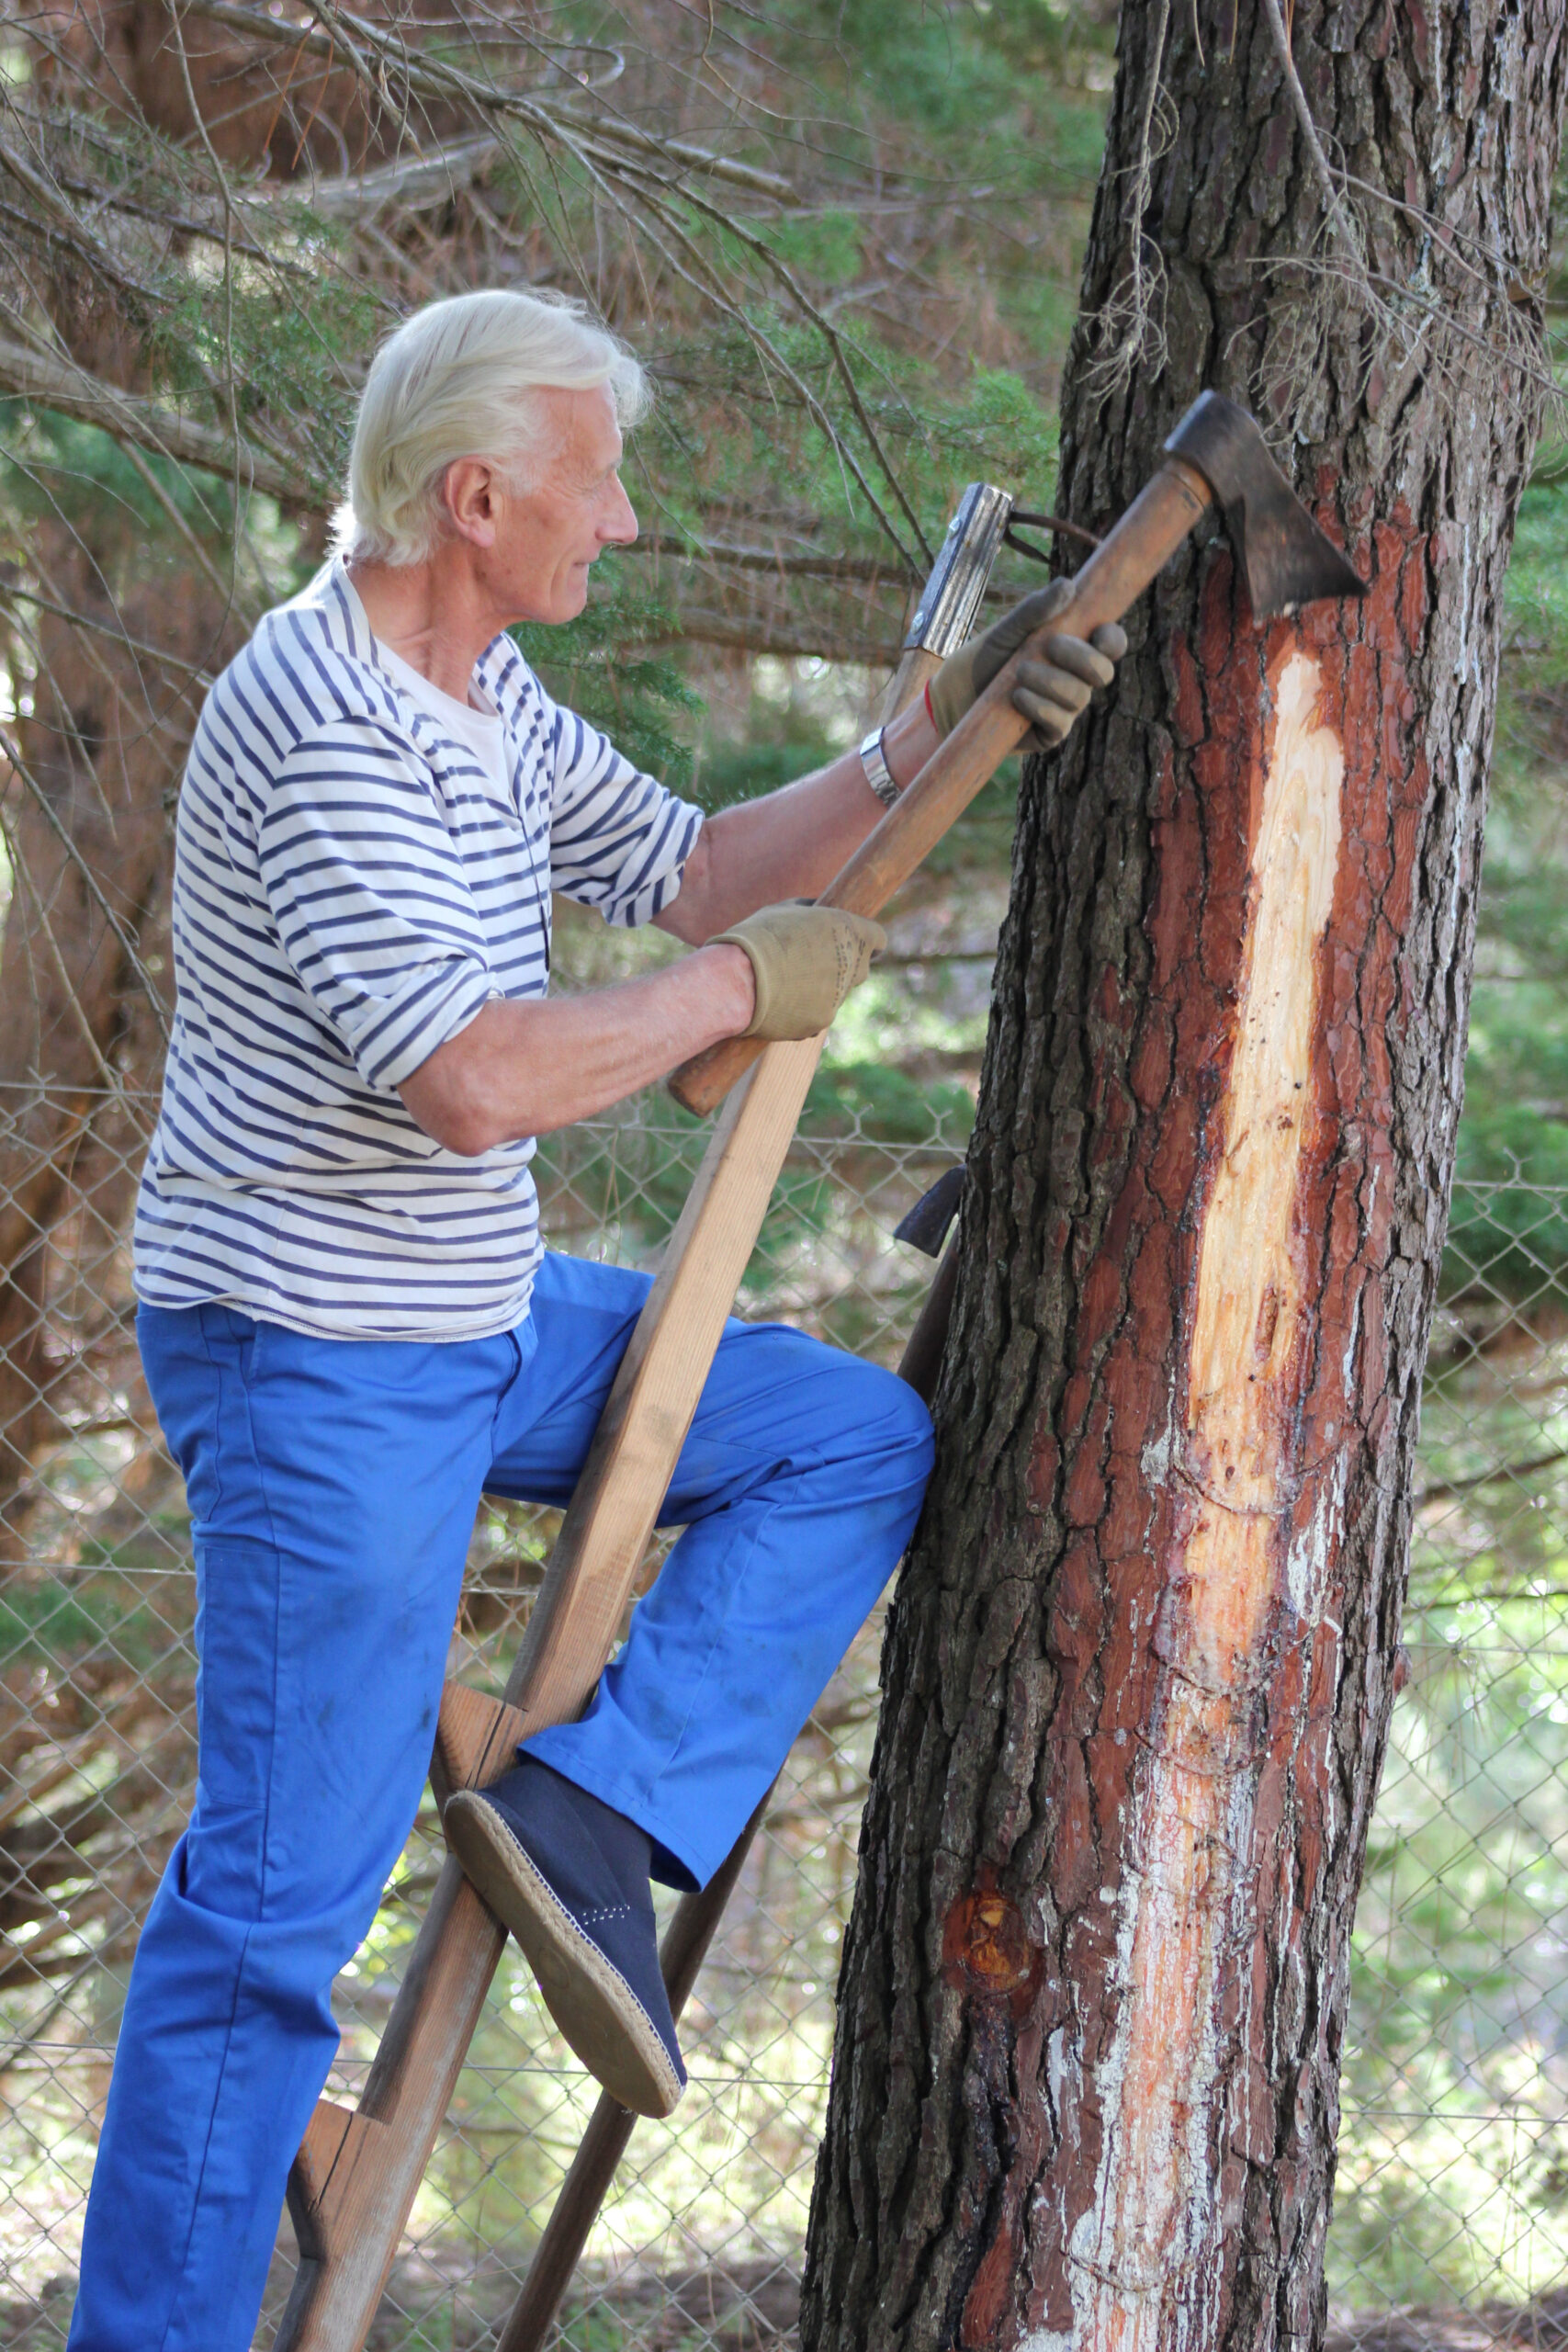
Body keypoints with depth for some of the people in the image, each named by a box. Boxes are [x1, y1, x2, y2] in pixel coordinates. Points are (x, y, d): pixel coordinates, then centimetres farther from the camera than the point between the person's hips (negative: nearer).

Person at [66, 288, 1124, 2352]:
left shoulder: (480, 692, 7)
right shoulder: (322, 723, -24)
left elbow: (692, 876, 17)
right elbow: (474, 1081, -32)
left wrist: (922, 748, 5)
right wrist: (742, 989, -18)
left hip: (477, 1322, 9)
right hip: (317, 1359, -9)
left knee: (854, 1442, 8)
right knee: (283, 1889, -5)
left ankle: (589, 1809, -2)